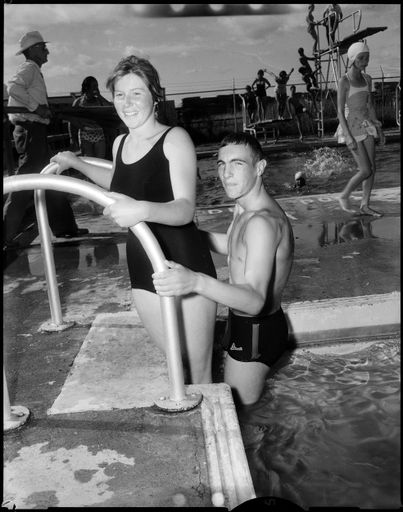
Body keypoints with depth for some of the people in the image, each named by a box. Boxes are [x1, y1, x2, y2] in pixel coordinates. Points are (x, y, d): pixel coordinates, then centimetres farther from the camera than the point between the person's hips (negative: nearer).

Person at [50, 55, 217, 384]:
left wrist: (143, 210, -41)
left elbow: (186, 208, -23)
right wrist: (76, 163, 36)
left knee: (199, 374, 0)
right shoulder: (120, 143, 10)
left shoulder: (175, 138, -10)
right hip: (143, 271, 6)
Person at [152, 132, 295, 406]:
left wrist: (196, 281, -52)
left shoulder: (263, 222, -28)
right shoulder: (246, 207, 2)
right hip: (242, 322, 9)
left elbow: (255, 300, -37)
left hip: (256, 330, -9)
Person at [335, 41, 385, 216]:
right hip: (351, 127, -7)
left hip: (366, 126, 7)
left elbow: (370, 106, 16)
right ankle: (344, 196, 13)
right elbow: (340, 111, -14)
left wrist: (379, 128, 12)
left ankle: (365, 205, 15)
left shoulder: (367, 79, 8)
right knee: (366, 171, -8)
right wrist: (349, 137, -20)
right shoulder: (344, 81, -12)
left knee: (372, 168, 4)